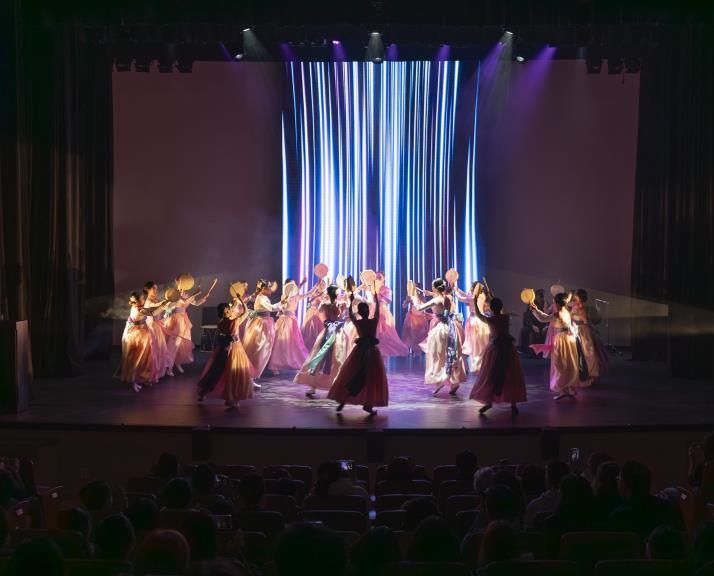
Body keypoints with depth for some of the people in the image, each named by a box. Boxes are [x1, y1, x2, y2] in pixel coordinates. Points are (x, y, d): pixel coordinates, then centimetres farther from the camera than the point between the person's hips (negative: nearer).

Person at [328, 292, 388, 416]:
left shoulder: (357, 323, -5)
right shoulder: (374, 321, -8)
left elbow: (350, 314, 13)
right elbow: (378, 310, 9)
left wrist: (351, 301, 25)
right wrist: (376, 299, 23)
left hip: (360, 350, 2)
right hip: (372, 351, -1)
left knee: (351, 376, 10)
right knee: (372, 378, 5)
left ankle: (342, 401, 8)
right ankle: (368, 404, 2)